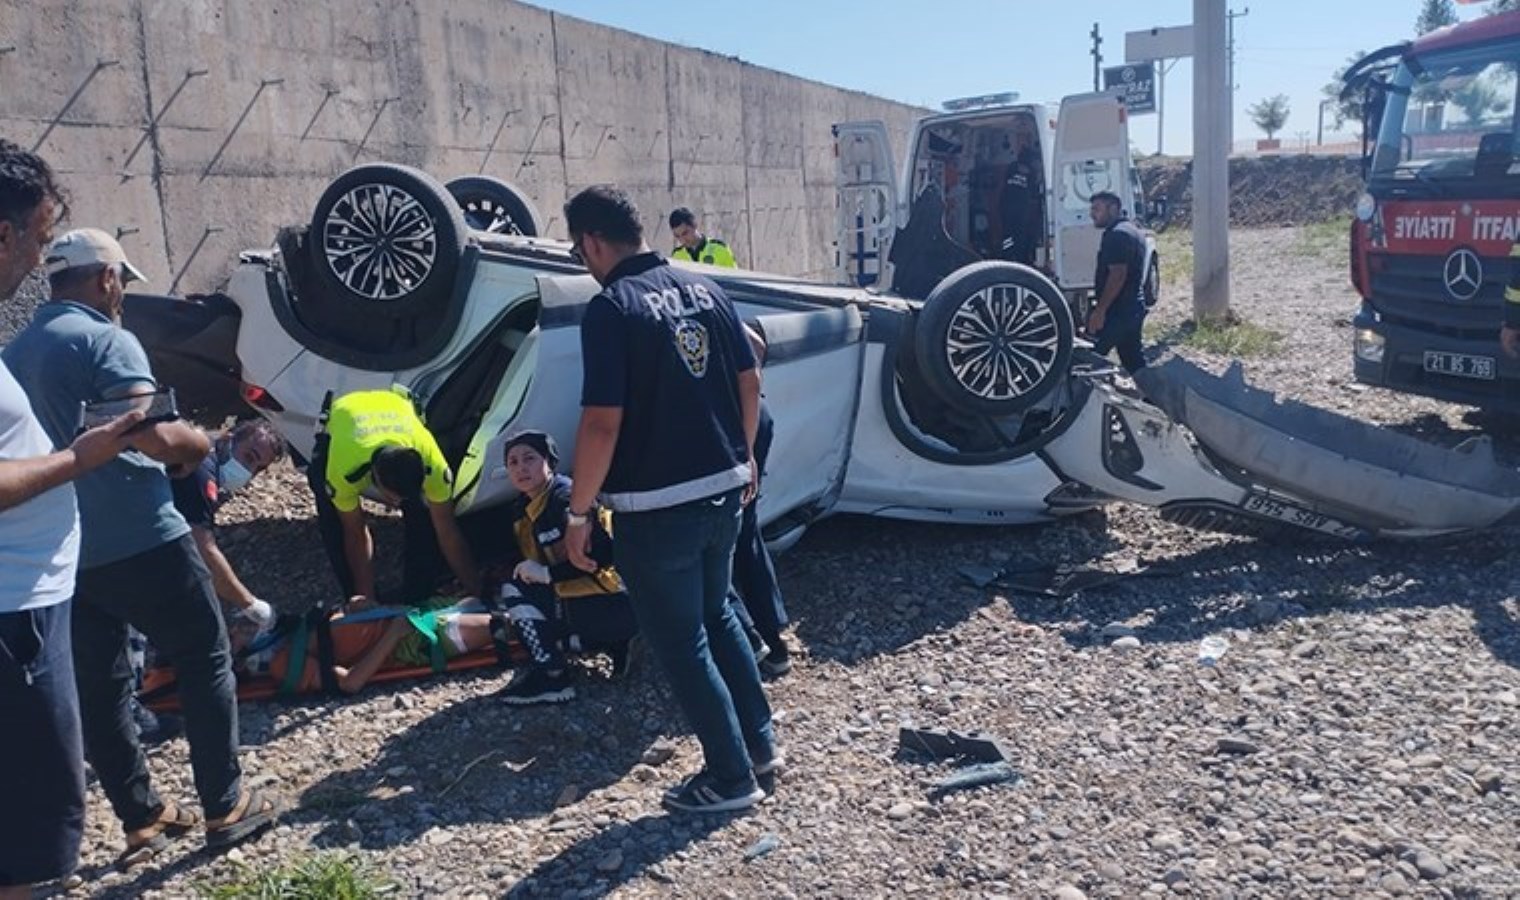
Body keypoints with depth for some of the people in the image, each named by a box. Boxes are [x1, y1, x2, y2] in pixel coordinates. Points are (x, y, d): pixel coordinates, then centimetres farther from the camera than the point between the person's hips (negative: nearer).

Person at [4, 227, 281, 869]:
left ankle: (142, 820, 21)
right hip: (137, 540, -8)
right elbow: (153, 435, -24)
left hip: (63, 549, 8)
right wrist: (197, 442, -3)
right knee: (205, 662, 5)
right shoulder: (103, 337, -12)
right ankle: (225, 808, 10)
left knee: (98, 688, 12)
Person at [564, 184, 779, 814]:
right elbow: (749, 382, 10)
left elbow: (602, 422, -20)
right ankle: (760, 744, 34)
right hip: (725, 490, 7)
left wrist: (578, 512, -11)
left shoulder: (610, 309, -15)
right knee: (717, 616, 25)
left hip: (656, 507, -7)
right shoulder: (704, 288, 5)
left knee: (680, 642, 9)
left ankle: (731, 778, 19)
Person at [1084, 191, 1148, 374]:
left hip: (1117, 311, -11)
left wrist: (1100, 310, -24)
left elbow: (1117, 274, -24)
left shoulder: (1117, 234, -16)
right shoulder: (1131, 230, 19)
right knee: (1134, 358, 14)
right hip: (1132, 308, 11)